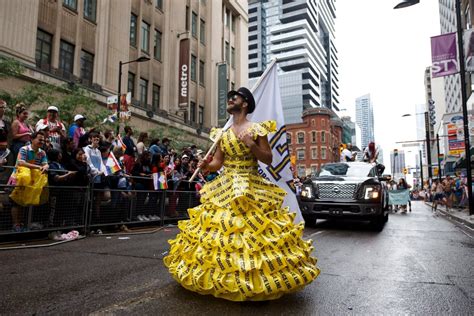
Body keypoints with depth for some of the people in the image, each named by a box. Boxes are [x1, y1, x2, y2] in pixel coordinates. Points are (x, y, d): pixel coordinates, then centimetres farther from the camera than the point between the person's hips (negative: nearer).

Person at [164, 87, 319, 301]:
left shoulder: (256, 129, -1)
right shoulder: (223, 132, 13)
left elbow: (268, 159, -3)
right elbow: (217, 162, 10)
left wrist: (252, 145, -17)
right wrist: (206, 165, -11)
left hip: (251, 189, -4)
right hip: (225, 189, 5)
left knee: (252, 231, -7)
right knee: (220, 232, 5)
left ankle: (256, 280, 8)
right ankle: (223, 279, 21)